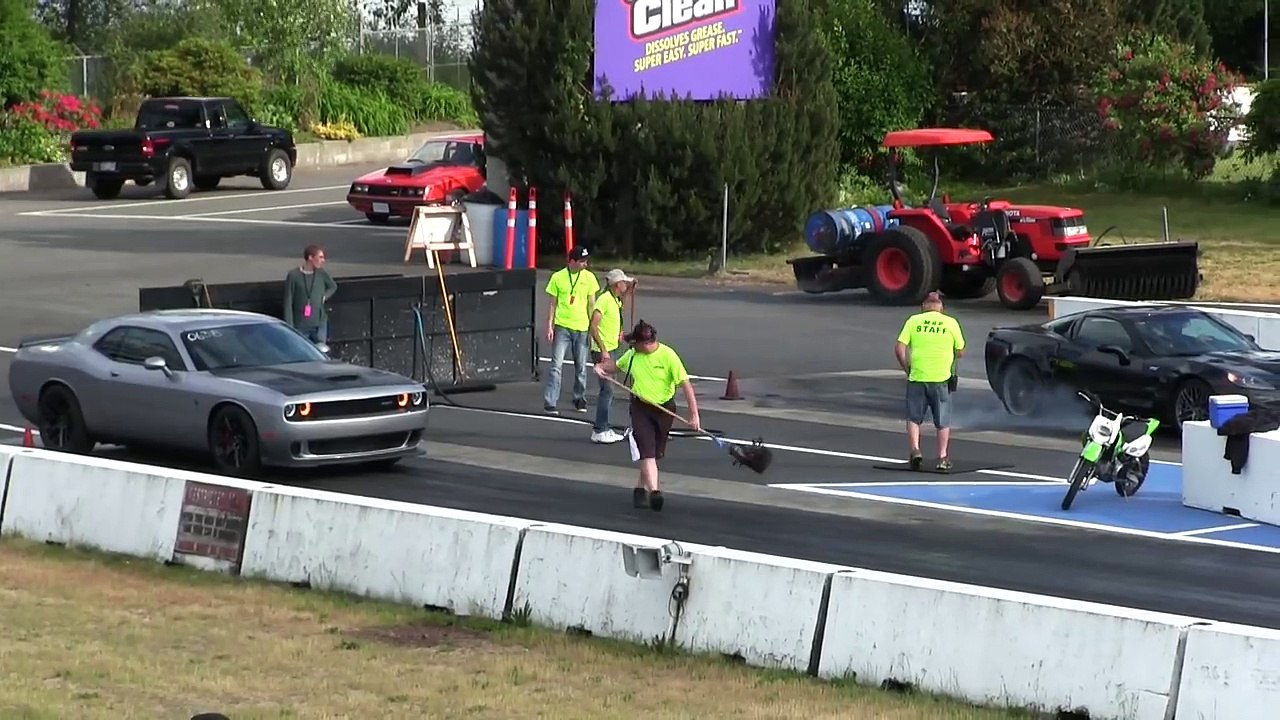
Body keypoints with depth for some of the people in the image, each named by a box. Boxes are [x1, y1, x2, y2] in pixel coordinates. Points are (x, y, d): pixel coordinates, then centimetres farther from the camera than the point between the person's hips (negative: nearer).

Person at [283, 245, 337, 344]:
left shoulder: (322, 274, 1)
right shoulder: (294, 275, -9)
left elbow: (333, 287, 22)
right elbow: (288, 303, -6)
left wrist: (324, 297, 2)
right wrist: (290, 325, -10)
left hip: (320, 325, 3)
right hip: (301, 326, -3)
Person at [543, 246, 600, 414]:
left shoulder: (589, 277, 2)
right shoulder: (558, 277, -3)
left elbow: (591, 304, 7)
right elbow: (552, 303, 2)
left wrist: (593, 326, 5)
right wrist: (549, 326, -3)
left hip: (582, 327, 2)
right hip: (562, 326, -2)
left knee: (581, 367, 9)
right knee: (556, 365, -8)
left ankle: (580, 399, 25)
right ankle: (550, 402, -8)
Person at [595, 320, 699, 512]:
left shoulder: (668, 355, -16)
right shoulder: (633, 355, -3)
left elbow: (685, 384, -17)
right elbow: (617, 365, 21)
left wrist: (694, 414, -23)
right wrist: (603, 366, -2)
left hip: (664, 409, -1)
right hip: (640, 408, 1)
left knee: (655, 454, 12)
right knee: (647, 452, -15)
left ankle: (641, 488, 30)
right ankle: (654, 491, -23)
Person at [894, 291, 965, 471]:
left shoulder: (913, 321, 1)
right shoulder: (951, 323, 1)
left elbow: (899, 348, -4)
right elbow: (960, 352, 5)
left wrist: (906, 368, 8)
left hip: (917, 377, 0)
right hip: (942, 378, 0)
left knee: (914, 418, 11)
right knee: (943, 421, 11)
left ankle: (915, 449, -6)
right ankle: (942, 457, 10)